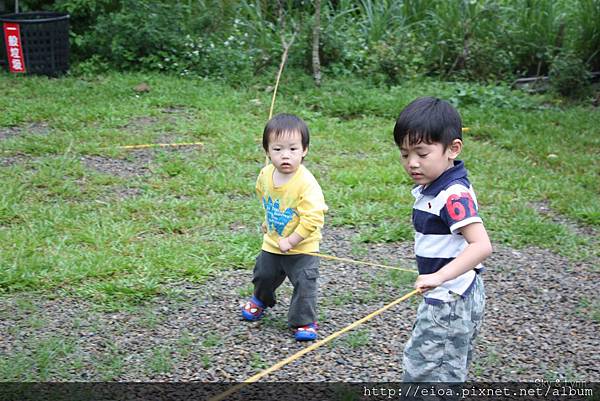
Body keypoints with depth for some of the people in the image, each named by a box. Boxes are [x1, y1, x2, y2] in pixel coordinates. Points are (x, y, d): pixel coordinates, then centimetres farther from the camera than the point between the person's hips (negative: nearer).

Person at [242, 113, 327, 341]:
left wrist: (291, 241, -26)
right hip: (272, 243, 6)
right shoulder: (266, 174, -9)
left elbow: (312, 219, -31)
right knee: (263, 275, 22)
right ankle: (261, 300, 53)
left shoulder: (307, 183, -29)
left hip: (302, 247, -6)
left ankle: (304, 322, 12)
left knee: (304, 282, -8)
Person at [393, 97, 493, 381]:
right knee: (450, 368, 22)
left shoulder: (454, 195, -25)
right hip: (446, 298, 10)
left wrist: (439, 277, -43)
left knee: (424, 371, -3)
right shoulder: (430, 188, 6)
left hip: (450, 302, -10)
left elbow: (482, 245, -35)